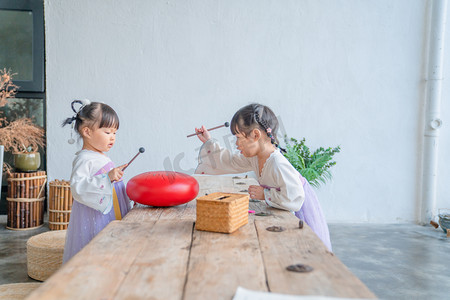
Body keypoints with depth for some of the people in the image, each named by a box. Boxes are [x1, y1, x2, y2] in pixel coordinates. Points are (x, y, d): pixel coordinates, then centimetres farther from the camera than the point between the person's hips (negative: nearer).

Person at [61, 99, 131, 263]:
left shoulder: (103, 158, 16)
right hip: (94, 223, -9)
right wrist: (107, 177, -34)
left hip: (111, 221, 9)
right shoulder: (83, 159, -14)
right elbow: (77, 187, -28)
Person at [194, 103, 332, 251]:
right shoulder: (255, 157, -3)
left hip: (300, 215, -8)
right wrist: (209, 142, 15)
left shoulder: (278, 164, -32)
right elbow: (231, 162, 14)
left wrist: (265, 194, -25)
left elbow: (294, 199, -37)